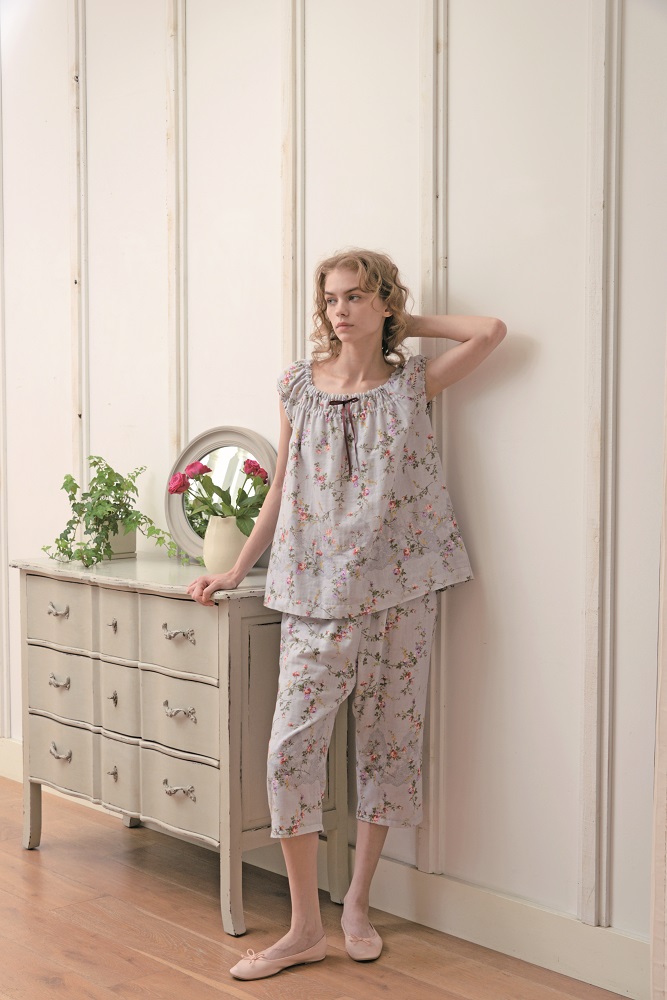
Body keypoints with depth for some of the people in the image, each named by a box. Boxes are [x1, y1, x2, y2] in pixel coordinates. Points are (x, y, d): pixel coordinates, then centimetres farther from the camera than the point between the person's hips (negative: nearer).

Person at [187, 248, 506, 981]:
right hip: (317, 591, 0)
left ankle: (356, 905, 23)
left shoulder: (412, 383, 4)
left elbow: (492, 331, -6)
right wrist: (236, 570, 12)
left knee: (388, 742, 6)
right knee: (291, 747, -8)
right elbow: (282, 490, 12)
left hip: (398, 590, 0)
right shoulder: (300, 386, 7)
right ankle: (305, 928, 3)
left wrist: (405, 323, 4)